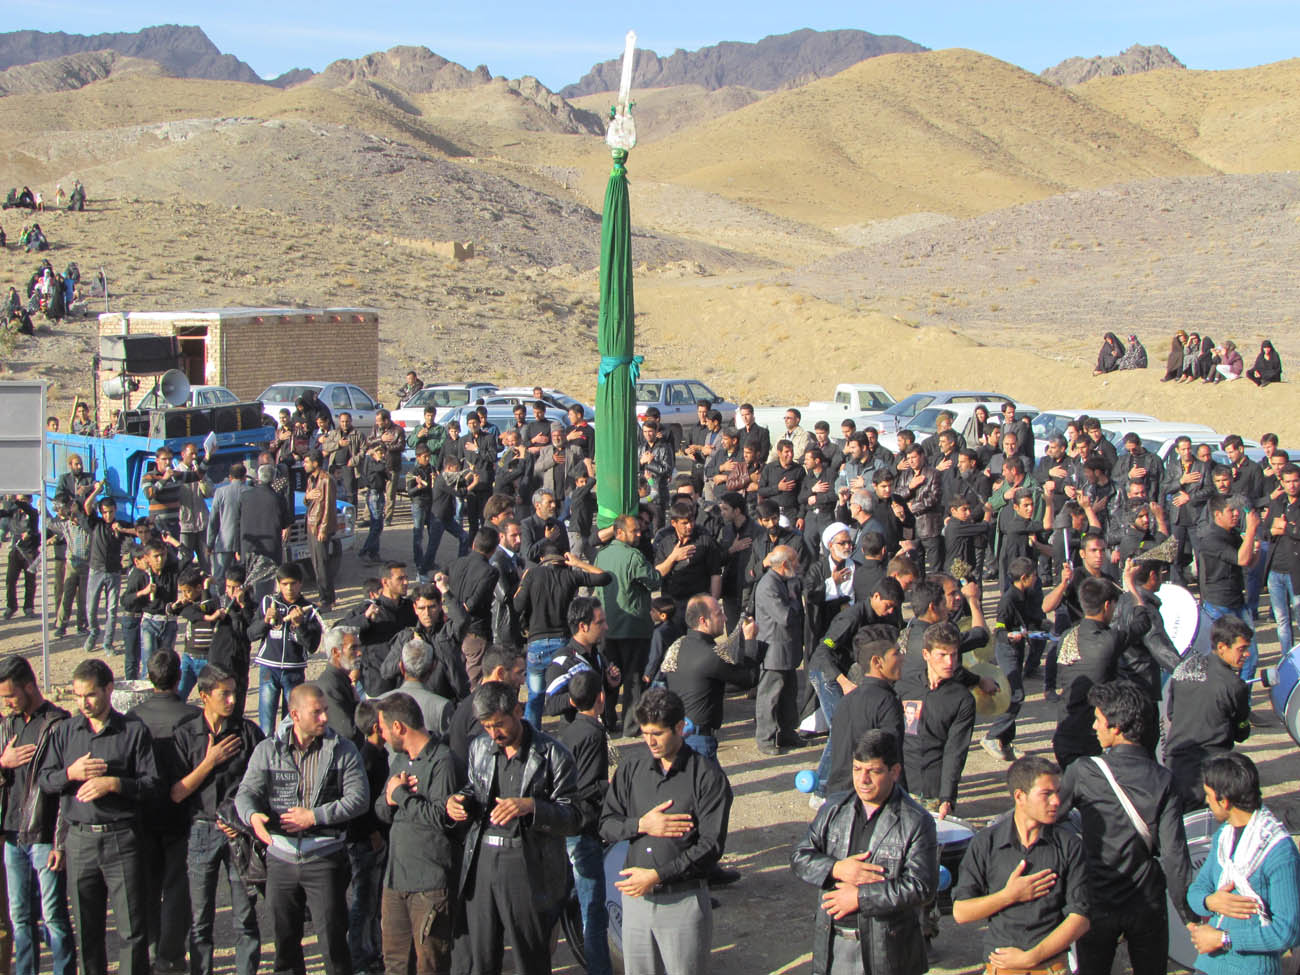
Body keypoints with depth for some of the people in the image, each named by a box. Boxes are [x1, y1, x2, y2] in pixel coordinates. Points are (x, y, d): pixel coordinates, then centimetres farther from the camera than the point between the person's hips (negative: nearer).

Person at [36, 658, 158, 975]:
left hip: (121, 839, -3)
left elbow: (151, 783, -3)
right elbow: (44, 779, 9)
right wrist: (71, 774, -9)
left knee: (132, 929, -4)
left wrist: (113, 784, -16)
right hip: (79, 839, 3)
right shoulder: (66, 731, 11)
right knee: (86, 929, 9)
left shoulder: (134, 731, 1)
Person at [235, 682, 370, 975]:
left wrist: (314, 816, -15)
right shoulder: (268, 750, 5)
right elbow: (246, 792, -1)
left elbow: (359, 798, -7)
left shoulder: (342, 750, 1)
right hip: (281, 857, 2)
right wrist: (252, 816, -23)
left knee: (332, 938, -6)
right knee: (284, 940, 11)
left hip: (325, 857, -2)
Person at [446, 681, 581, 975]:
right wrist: (457, 800, 1)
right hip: (481, 861, 4)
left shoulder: (552, 754, -6)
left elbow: (573, 818, -8)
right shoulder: (479, 747, 9)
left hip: (529, 867, -4)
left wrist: (530, 806, -24)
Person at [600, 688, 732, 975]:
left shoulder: (708, 776, -7)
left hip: (684, 901, -4)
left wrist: (657, 875, -16)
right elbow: (606, 825, 9)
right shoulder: (632, 766, 6)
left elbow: (711, 846, -11)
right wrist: (641, 825, -11)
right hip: (635, 897, 4)